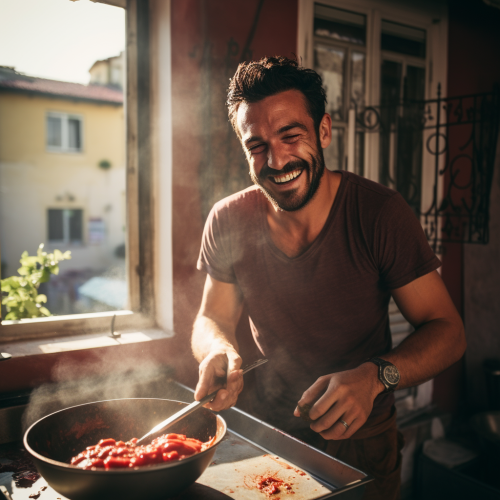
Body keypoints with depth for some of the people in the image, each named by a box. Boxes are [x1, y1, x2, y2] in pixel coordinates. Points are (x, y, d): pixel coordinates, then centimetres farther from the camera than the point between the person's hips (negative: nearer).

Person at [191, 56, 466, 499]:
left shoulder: (380, 212, -20)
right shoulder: (228, 222, -12)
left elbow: (447, 330, -15)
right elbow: (212, 318, -2)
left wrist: (374, 376, -34)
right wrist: (219, 351, -26)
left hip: (362, 441, -2)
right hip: (268, 431, 2)